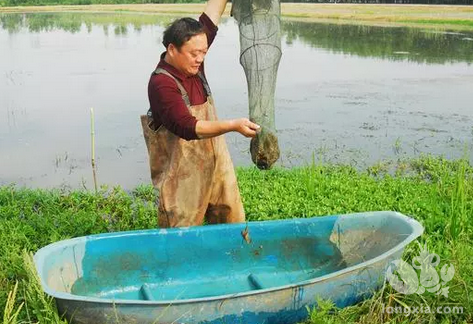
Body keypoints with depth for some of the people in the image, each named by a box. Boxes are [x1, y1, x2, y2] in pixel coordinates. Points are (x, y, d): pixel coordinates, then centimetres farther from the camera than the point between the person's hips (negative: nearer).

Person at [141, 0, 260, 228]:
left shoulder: (192, 66, 1)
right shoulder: (161, 84, -20)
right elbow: (188, 127, -28)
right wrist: (233, 126, -36)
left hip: (216, 166, 7)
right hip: (182, 179, -7)